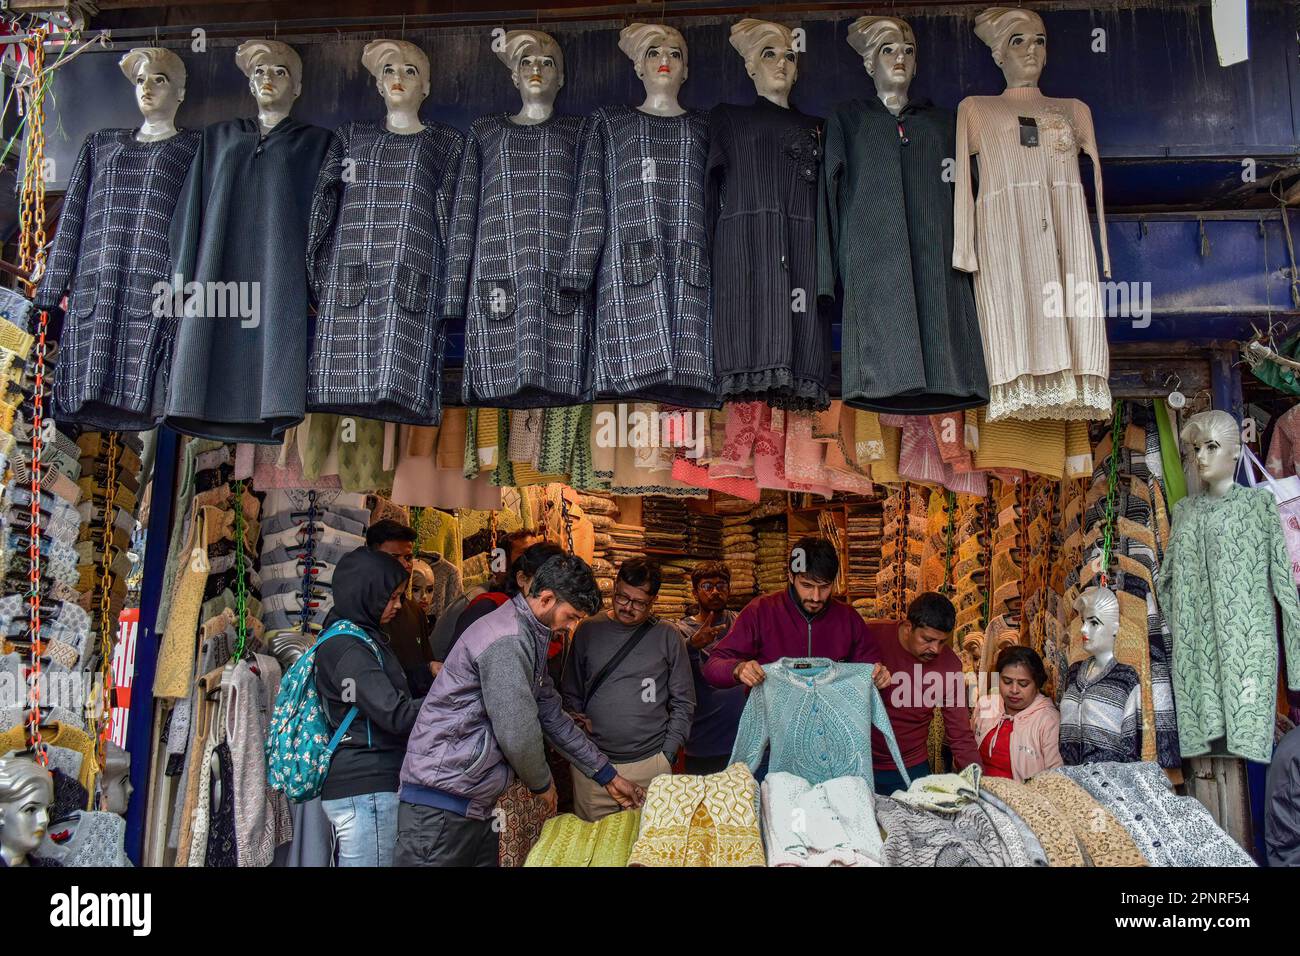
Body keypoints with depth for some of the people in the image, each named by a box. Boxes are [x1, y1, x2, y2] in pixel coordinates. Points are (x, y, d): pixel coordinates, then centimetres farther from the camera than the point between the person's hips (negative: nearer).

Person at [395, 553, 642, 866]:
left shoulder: (530, 638, 16)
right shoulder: (507, 640, -19)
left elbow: (553, 716, 21)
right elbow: (517, 734, -20)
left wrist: (608, 776, 20)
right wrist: (542, 784, 0)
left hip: (477, 802, 10)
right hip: (444, 799, -10)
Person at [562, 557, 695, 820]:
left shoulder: (667, 636, 1)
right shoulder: (588, 630, 4)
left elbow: (684, 702, 4)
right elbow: (570, 694, 12)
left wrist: (667, 754, -1)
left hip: (650, 764, -1)